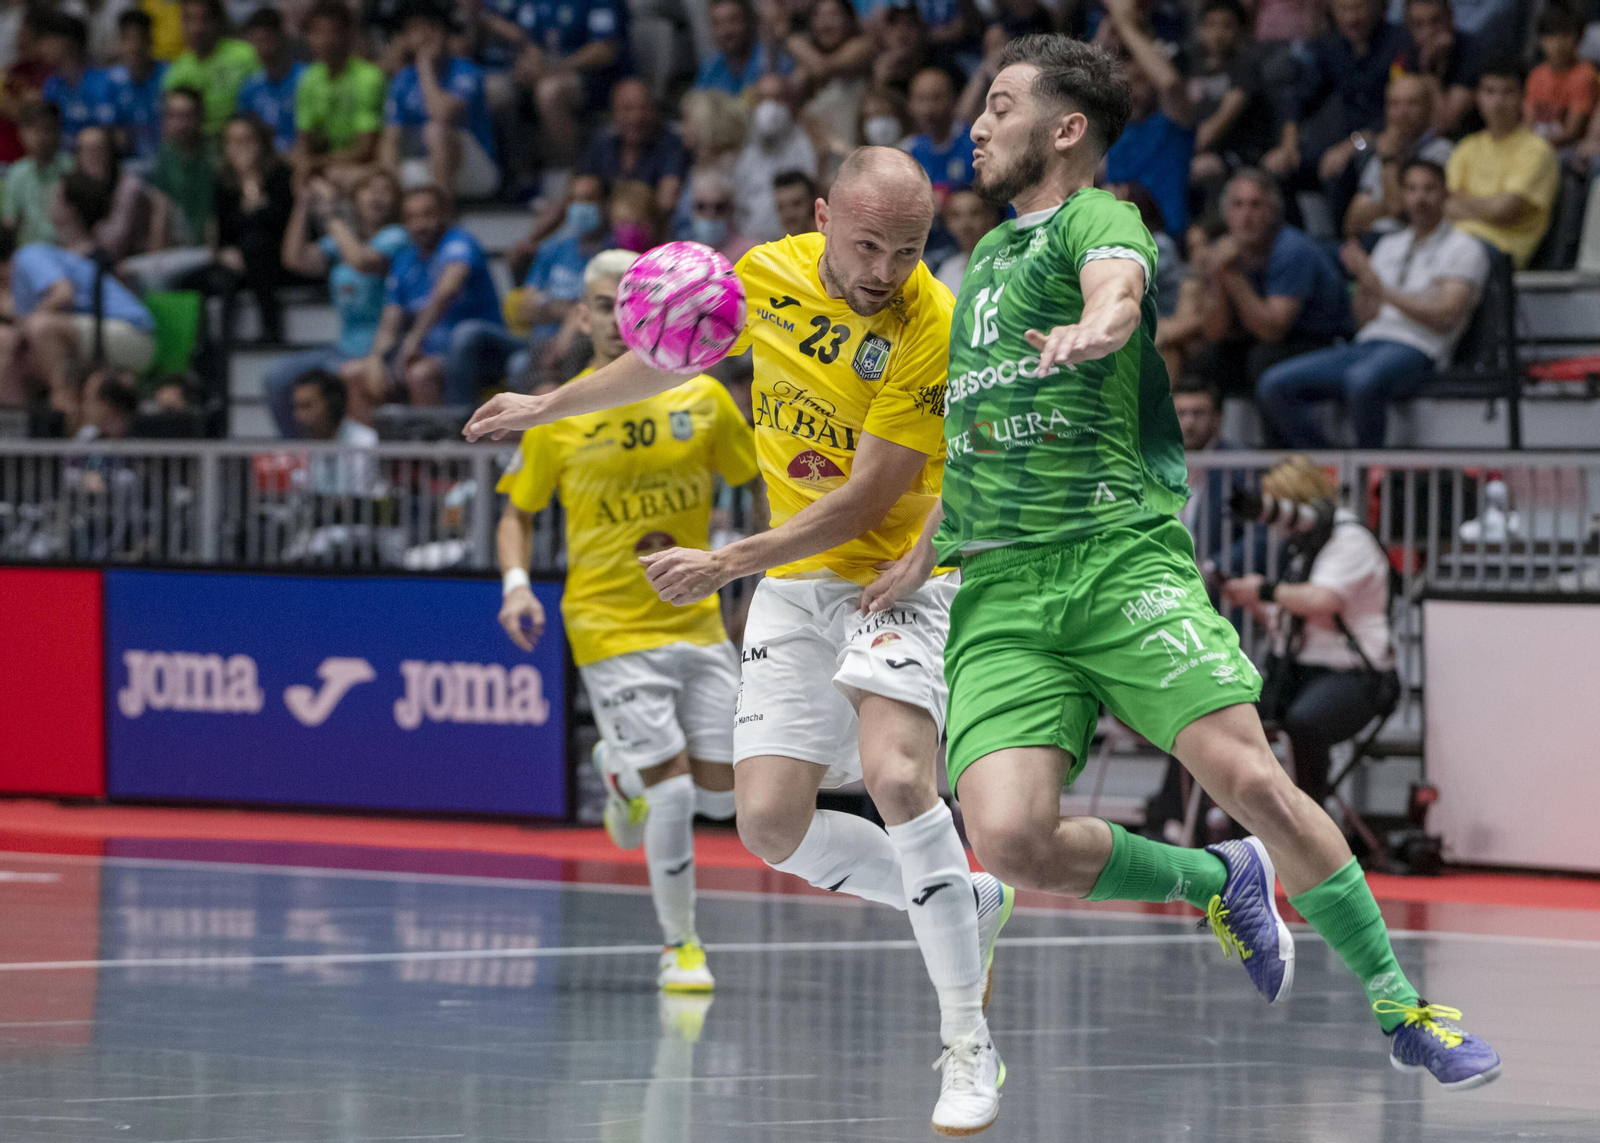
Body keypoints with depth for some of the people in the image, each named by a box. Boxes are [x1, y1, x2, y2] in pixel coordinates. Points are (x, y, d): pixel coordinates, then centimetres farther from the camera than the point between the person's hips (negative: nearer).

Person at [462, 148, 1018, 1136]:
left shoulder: (933, 330, -22)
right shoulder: (769, 274, -4)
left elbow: (864, 501, -22)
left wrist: (726, 564, -26)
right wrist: (549, 407, 25)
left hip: (897, 572, -6)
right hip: (796, 583, 6)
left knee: (897, 774, -28)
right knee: (772, 823, -6)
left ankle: (969, 1046, -17)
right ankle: (966, 905, 20)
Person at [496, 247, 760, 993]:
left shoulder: (703, 399, 1)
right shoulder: (557, 418, -3)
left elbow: (758, 479, 11)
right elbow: (518, 513, 7)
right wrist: (517, 585, -10)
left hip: (699, 623, 3)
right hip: (611, 630, -3)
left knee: (722, 794, 2)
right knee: (674, 792, -13)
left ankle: (623, 769, 36)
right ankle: (679, 947, 6)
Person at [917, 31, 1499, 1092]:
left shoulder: (1097, 218, 2)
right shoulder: (988, 258, 24)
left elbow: (1120, 287, -25)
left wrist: (1097, 325, -48)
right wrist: (922, 551, 31)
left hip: (1121, 552, -6)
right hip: (998, 589, 6)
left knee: (1249, 777, -19)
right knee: (1010, 836, -17)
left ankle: (1401, 1008, -2)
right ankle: (1218, 884, 10)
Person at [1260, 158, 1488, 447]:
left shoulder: (1464, 248, 6)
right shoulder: (1390, 245, 26)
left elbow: (1446, 316, -8)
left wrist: (1383, 290, -12)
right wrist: (1362, 278, 1)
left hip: (1415, 350, -7)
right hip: (1367, 343, 7)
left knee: (1362, 379, -43)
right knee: (1273, 385, -13)